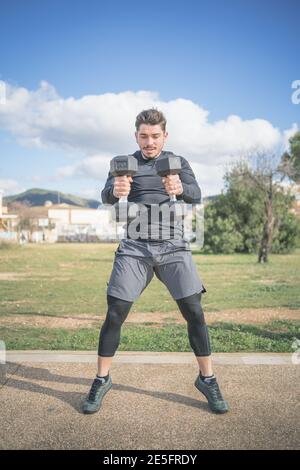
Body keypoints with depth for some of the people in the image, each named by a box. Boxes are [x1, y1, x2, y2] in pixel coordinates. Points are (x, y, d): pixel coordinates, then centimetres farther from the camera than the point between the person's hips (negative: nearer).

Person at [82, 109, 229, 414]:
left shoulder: (178, 162, 11)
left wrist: (180, 188, -30)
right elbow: (106, 195, -7)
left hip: (172, 246, 0)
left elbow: (196, 195, -6)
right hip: (134, 247, 0)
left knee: (194, 312, -6)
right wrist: (115, 190, -32)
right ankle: (102, 380, 16)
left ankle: (207, 379, 12)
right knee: (114, 315, -3)